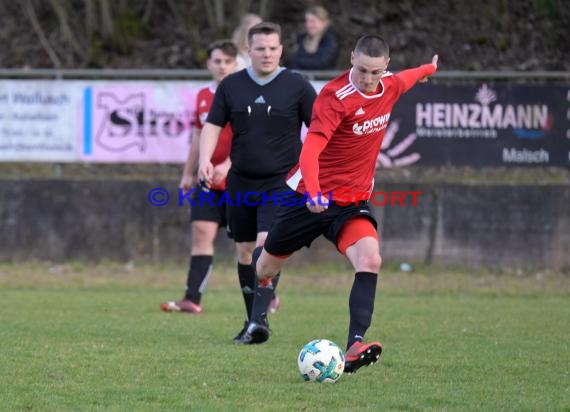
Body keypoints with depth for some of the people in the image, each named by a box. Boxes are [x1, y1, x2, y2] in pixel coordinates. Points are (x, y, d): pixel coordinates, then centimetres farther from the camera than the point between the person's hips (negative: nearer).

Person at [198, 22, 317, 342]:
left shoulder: (297, 86, -5)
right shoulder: (232, 85, 3)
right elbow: (213, 125, 6)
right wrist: (205, 159, -10)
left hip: (281, 182, -4)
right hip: (241, 181, 4)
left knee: (266, 244, -19)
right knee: (245, 250, 9)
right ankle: (252, 320, 21)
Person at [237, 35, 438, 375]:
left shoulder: (390, 86, -3)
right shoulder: (335, 96, -24)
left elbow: (405, 79, 25)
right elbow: (311, 148, -35)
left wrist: (428, 69, 46)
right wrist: (314, 191, -52)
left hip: (353, 200, 4)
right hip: (311, 196, -4)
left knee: (370, 260, -25)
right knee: (269, 262, 16)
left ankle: (355, 347, -32)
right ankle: (258, 318, 49)